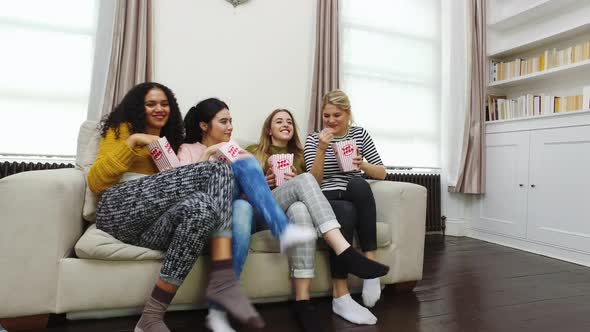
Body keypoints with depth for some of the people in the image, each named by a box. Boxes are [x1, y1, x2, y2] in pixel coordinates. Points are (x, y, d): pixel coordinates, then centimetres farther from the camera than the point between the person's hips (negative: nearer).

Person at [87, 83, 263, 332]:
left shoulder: (170, 142, 32)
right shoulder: (122, 129, 16)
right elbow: (95, 182, 3)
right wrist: (132, 142, -5)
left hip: (148, 225, 5)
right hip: (119, 209, -4)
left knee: (200, 206, -33)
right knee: (218, 170, -24)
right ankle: (223, 280, -33)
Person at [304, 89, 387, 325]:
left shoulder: (360, 134, 11)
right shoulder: (313, 139, 6)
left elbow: (382, 173, 8)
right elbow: (314, 182, -5)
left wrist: (362, 165, -13)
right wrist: (322, 150, -18)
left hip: (355, 199, 2)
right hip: (326, 201, -1)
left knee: (359, 183, -35)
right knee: (346, 214, -37)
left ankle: (370, 260, -31)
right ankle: (341, 297, -34)